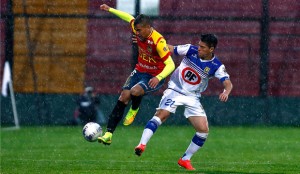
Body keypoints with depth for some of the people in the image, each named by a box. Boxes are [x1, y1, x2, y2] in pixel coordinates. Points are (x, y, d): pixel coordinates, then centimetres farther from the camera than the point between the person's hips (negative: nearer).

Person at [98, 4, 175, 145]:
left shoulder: (158, 41, -28)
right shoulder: (139, 31, -7)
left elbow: (170, 65, -30)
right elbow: (129, 17, 16)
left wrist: (158, 78, -46)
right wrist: (110, 9, 22)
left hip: (154, 77, -7)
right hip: (139, 71, 7)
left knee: (134, 91, -32)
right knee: (123, 97, -8)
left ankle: (134, 110, 5)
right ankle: (108, 134, -7)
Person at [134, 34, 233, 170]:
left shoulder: (216, 66, -11)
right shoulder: (191, 50, -10)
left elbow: (228, 83, -20)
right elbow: (169, 49, -1)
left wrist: (226, 92, -43)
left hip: (192, 97, 2)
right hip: (175, 90, -2)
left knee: (203, 130, -7)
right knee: (162, 114, -27)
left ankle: (185, 159, 10)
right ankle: (142, 145, -35)